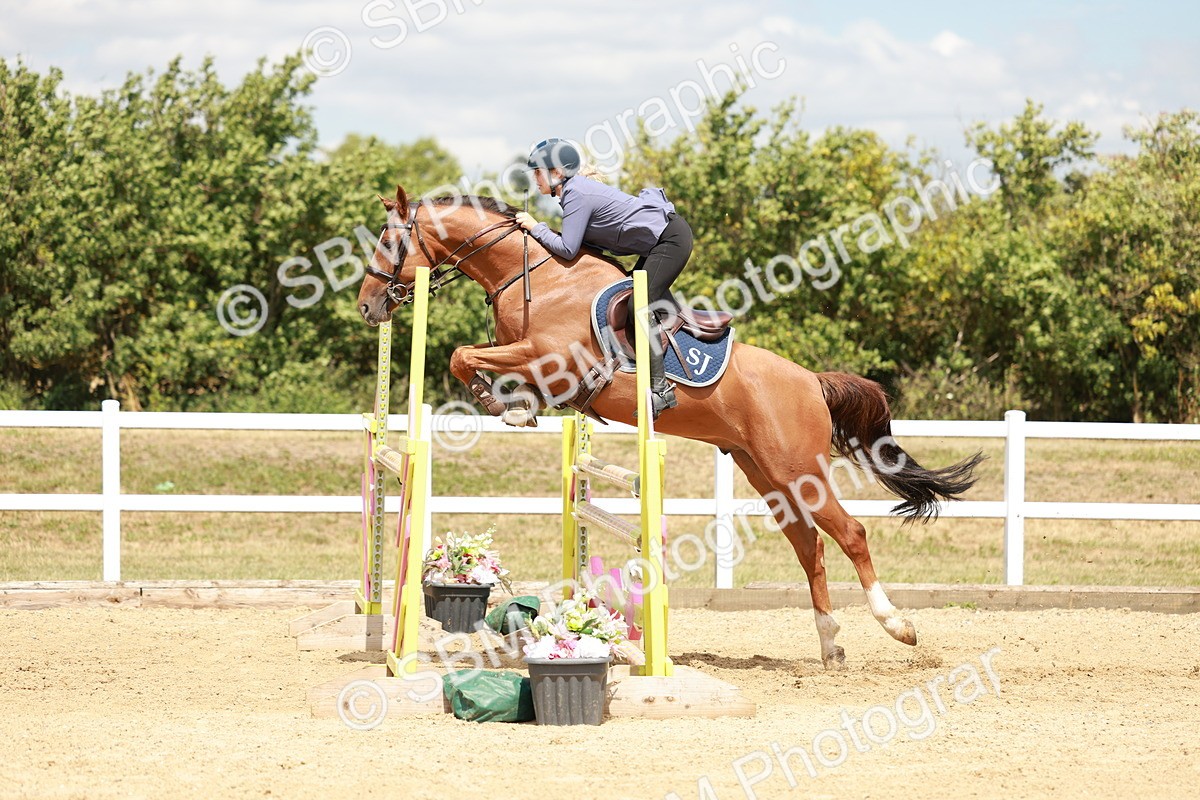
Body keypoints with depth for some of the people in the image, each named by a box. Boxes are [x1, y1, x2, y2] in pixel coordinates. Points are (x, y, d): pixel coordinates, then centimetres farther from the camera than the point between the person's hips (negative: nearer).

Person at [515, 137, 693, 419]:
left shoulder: (577, 195, -17)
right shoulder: (578, 188, 12)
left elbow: (568, 249, -19)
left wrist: (536, 228, -8)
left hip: (671, 239, -10)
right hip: (660, 239, 10)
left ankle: (660, 388, -20)